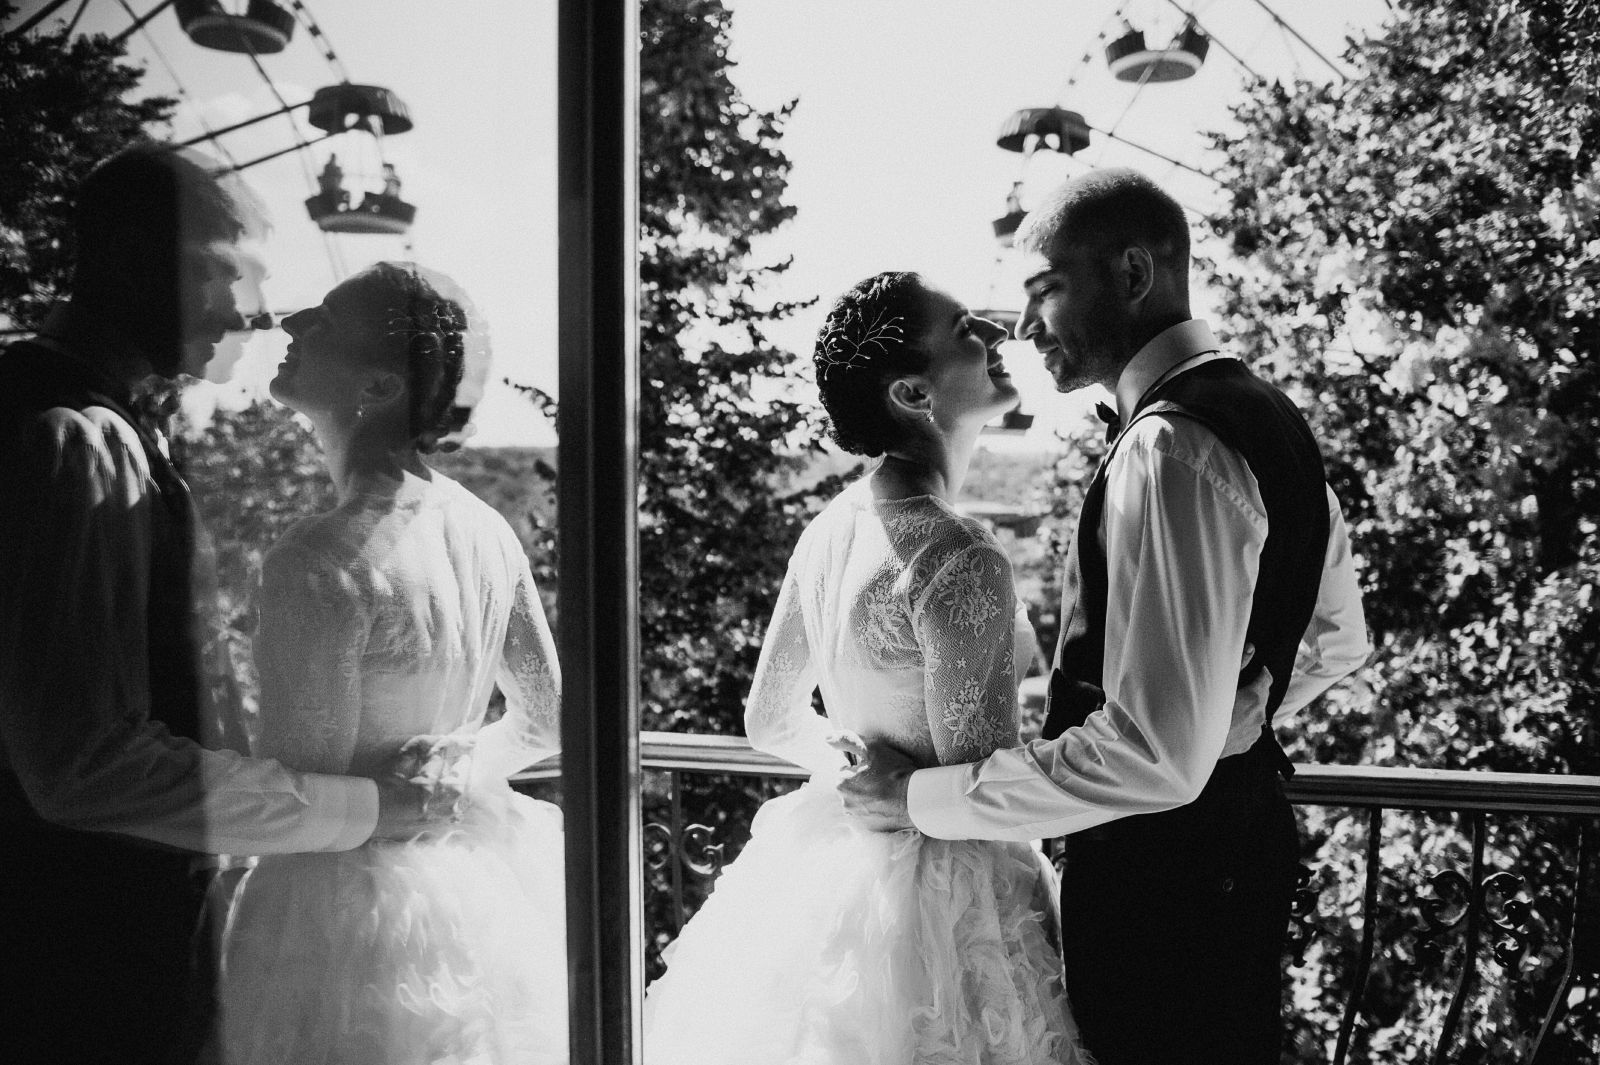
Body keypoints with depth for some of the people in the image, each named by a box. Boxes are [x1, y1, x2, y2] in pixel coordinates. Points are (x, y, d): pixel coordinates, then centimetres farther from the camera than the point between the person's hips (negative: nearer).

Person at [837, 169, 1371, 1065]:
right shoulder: (1263, 412, 8)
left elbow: (1154, 756, -29)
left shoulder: (1171, 449, -24)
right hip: (1243, 818, 10)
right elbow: (1336, 643, 20)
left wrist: (924, 796, -22)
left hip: (1160, 864, -10)